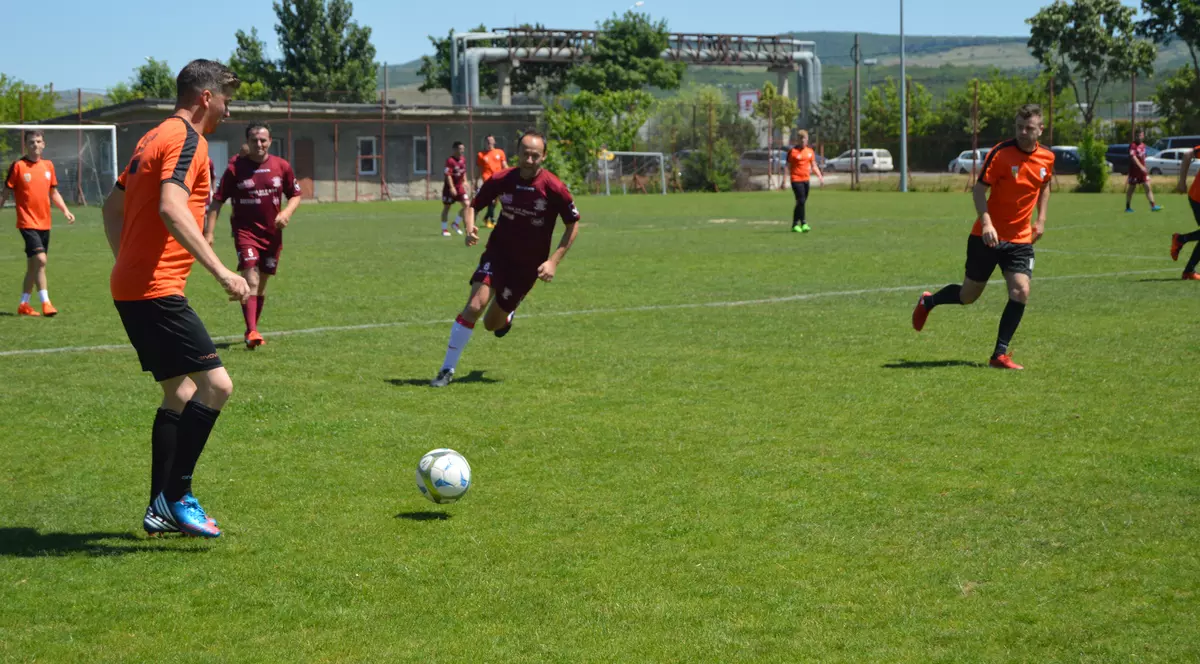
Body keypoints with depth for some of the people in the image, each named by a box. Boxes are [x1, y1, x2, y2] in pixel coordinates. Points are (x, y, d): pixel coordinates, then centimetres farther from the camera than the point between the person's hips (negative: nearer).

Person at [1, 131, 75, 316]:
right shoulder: (18, 166, -6)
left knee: (33, 265, 12)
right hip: (28, 223, -6)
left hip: (44, 223, 6)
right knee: (40, 260, -18)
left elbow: (54, 192, 17)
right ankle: (46, 303, -15)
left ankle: (23, 304, 22)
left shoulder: (48, 165, 9)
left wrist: (65, 210, 4)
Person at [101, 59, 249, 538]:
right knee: (216, 384, -12)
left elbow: (112, 208, 25)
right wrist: (221, 272, -29)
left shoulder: (154, 138, 18)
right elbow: (172, 208, -27)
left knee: (180, 392, 15)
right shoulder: (187, 140, -11)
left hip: (131, 287, 11)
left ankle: (161, 510, 18)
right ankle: (174, 497, -9)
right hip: (156, 291, -11)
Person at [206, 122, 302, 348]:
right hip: (245, 230, -4)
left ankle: (253, 329, 27)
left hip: (272, 233, 4)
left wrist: (287, 213, -9)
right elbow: (217, 201, -2)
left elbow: (295, 195, 12)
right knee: (251, 281, -18)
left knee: (262, 284, 13)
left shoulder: (282, 166, 2)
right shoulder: (235, 167, -5)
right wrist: (208, 232, -8)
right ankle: (252, 332, -23)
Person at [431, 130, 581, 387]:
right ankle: (447, 370, -13)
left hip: (528, 265, -1)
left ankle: (507, 314, 47)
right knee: (475, 304, -23)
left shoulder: (555, 188, -17)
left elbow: (573, 225, -5)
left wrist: (553, 261, -13)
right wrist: (470, 227, -19)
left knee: (491, 325, 6)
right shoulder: (502, 180, -11)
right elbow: (473, 205, 4)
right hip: (497, 253, 1)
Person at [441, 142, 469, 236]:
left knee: (466, 205, -5)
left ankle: (456, 223, 14)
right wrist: (452, 188, -27)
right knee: (446, 207, 4)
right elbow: (448, 175, -23)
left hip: (460, 186, 6)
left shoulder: (463, 159, 4)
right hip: (449, 187, -6)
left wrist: (465, 181, 12)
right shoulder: (450, 160, -19)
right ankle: (444, 229, 14)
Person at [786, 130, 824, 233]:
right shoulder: (792, 151, -5)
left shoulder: (810, 151, 11)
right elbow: (788, 167, -4)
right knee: (801, 201, -16)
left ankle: (795, 225, 18)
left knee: (801, 203, 9)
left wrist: (820, 177, 8)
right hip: (796, 179, -6)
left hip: (806, 179, 6)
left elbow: (814, 166, 18)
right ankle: (803, 224, -17)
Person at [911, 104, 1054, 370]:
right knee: (968, 295, 6)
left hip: (1020, 239, 4)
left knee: (1021, 291, -14)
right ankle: (927, 302, 38)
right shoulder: (1001, 153, -15)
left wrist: (1041, 219, 12)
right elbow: (979, 188, -14)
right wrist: (986, 222, -27)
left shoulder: (1047, 158, 1)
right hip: (988, 236, -3)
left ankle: (1000, 354, -3)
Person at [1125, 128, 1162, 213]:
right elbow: (1133, 157, -25)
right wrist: (1141, 167, -34)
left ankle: (1153, 206, -6)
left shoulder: (1143, 145, 11)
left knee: (1148, 187, -2)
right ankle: (1127, 207, 15)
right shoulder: (1133, 146, -13)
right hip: (1134, 170, -6)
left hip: (1143, 170, 6)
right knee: (1131, 188, 4)